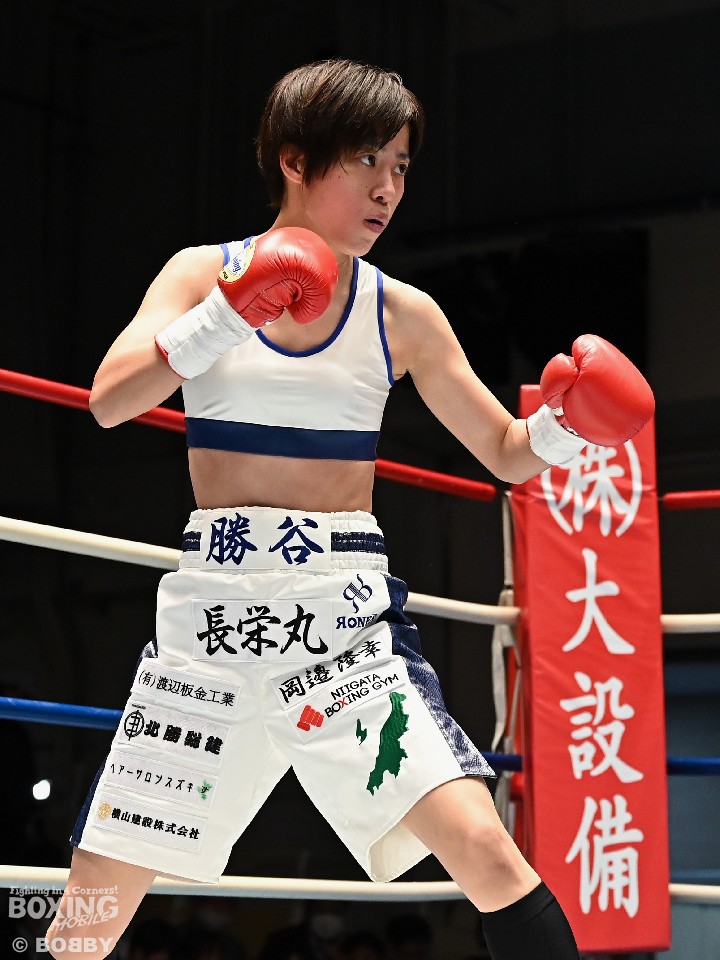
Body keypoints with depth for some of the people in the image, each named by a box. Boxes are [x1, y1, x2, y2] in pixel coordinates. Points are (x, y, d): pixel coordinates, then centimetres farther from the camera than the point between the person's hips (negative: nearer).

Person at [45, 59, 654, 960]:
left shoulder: (402, 316, 5)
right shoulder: (204, 274, 3)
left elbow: (507, 452, 11)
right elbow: (110, 400, -12)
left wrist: (563, 421, -11)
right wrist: (226, 319, -26)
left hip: (346, 612, 0)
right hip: (212, 601, 0)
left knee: (486, 854, -19)